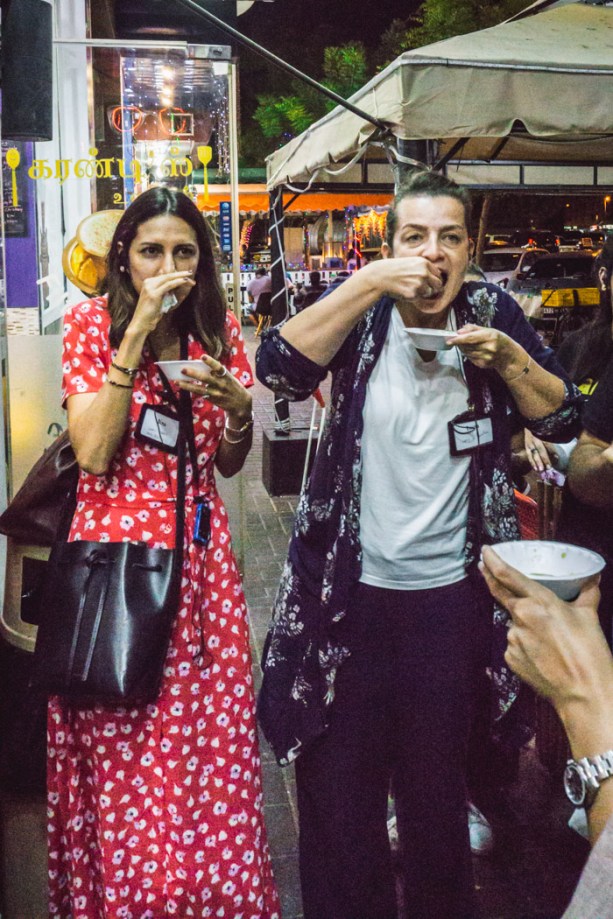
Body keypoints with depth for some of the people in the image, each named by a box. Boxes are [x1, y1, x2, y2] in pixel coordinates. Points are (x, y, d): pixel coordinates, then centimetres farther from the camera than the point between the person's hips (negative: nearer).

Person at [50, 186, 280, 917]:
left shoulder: (219, 329, 7)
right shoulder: (92, 322, -2)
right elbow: (93, 455, -15)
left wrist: (239, 406, -9)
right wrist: (139, 330, -17)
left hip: (198, 548, 3)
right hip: (118, 548, -3)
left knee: (210, 742, 7)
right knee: (124, 755, 4)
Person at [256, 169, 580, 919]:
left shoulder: (492, 312, 1)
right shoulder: (360, 312, -2)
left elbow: (562, 418, 2)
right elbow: (279, 369, -19)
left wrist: (509, 359, -14)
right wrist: (367, 284, -24)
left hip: (450, 594, 1)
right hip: (350, 590, -1)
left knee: (437, 787, 18)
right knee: (338, 788, 11)